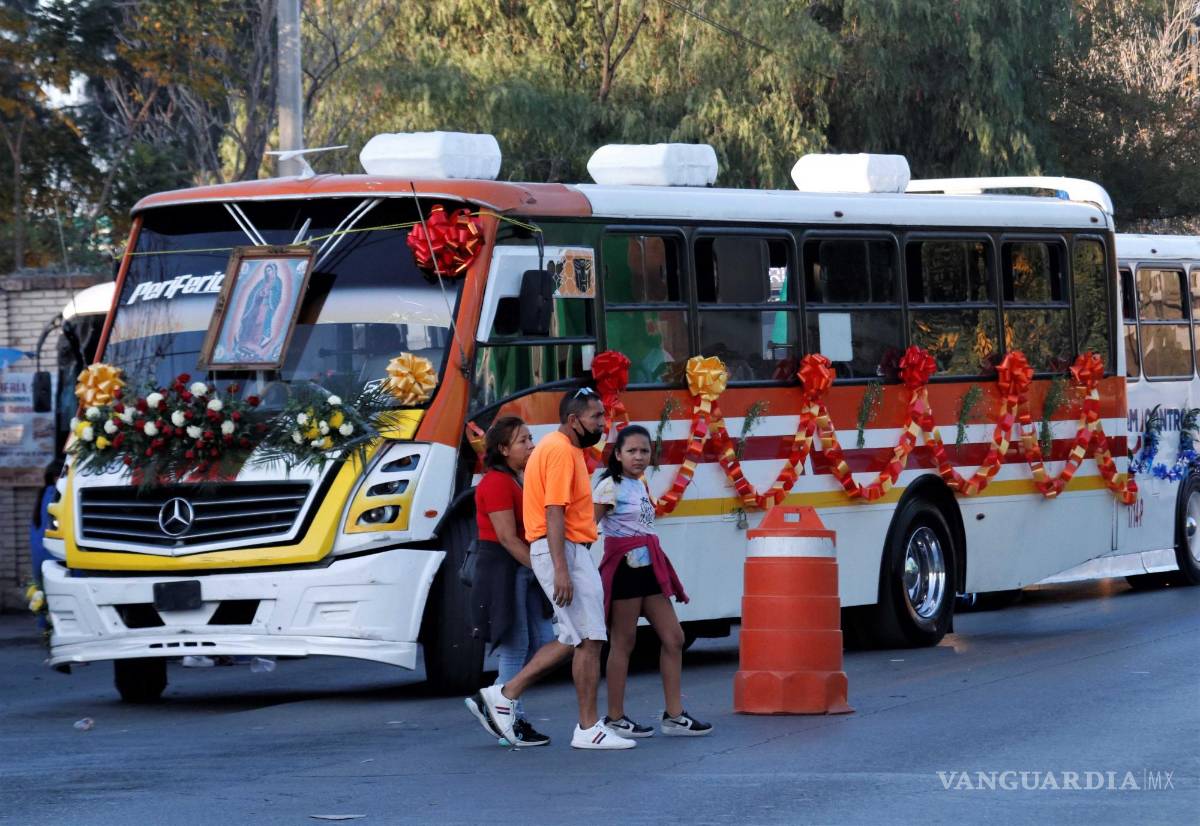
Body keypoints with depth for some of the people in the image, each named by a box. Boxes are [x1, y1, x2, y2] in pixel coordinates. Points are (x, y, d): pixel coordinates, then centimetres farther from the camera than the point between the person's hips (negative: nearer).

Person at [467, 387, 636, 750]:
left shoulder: (562, 448, 18)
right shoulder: (561, 451, -14)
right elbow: (554, 511, -21)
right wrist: (561, 569, -26)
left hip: (569, 552, 11)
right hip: (564, 550, -11)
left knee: (573, 640, 12)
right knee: (589, 640, -6)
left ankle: (503, 696, 11)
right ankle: (588, 729, -2)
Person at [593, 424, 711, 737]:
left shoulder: (640, 486, 17)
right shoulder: (611, 487, -7)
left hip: (649, 568, 8)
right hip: (624, 568, -8)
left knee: (673, 638, 5)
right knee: (623, 643, -3)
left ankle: (674, 715, 7)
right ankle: (615, 718, 4)